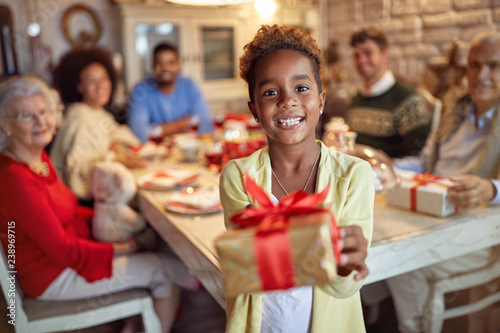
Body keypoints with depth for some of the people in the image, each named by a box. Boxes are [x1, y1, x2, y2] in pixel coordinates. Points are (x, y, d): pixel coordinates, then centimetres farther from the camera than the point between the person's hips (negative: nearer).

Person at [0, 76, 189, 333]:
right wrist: (117, 249, -13)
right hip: (52, 277, -9)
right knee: (163, 268, -6)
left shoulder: (39, 158, 2)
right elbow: (62, 249, -24)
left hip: (67, 253, 9)